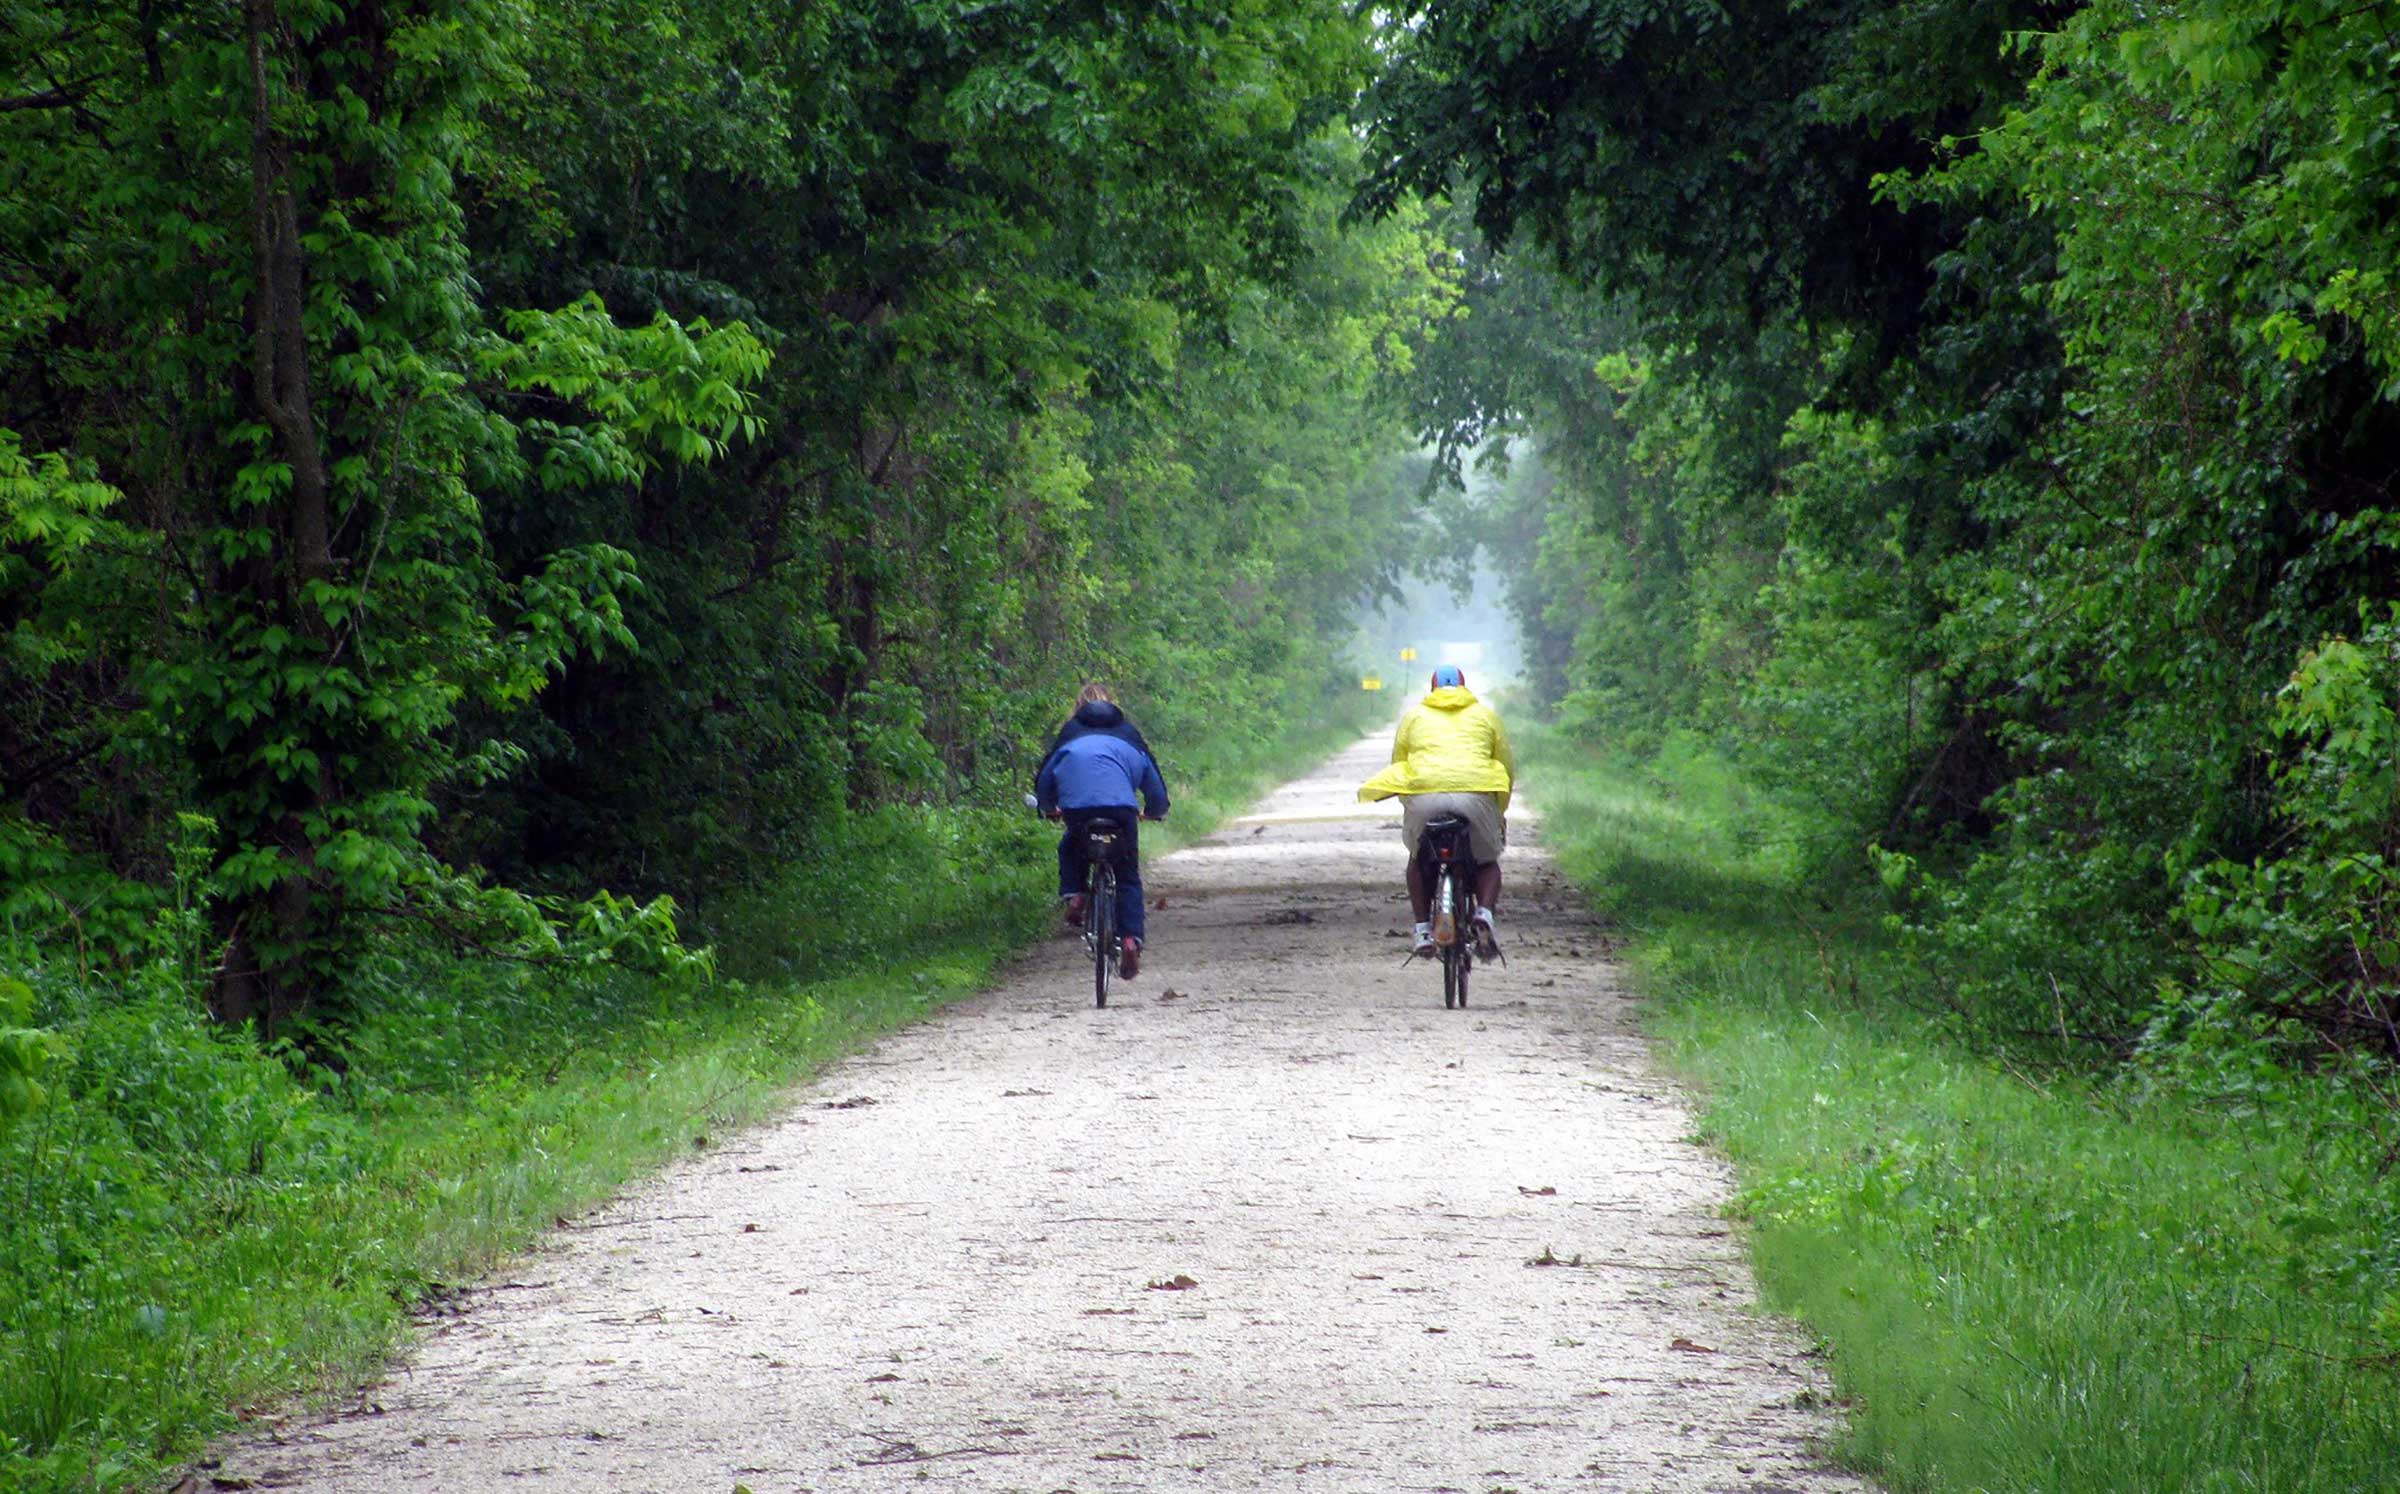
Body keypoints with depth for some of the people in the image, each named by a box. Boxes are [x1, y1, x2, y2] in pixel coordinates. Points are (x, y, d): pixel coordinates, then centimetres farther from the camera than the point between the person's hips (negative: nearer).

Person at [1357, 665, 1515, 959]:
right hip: (1476, 793, 0)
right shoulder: (1485, 714, 24)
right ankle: (1485, 911, -9)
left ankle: (1423, 928, 13)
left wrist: (1409, 804, 38)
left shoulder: (1415, 715, 24)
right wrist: (1500, 812, 38)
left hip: (1424, 793, 0)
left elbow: (1398, 762, 24)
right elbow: (1508, 767, 25)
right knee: (1487, 861, 21)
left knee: (1418, 858, 27)